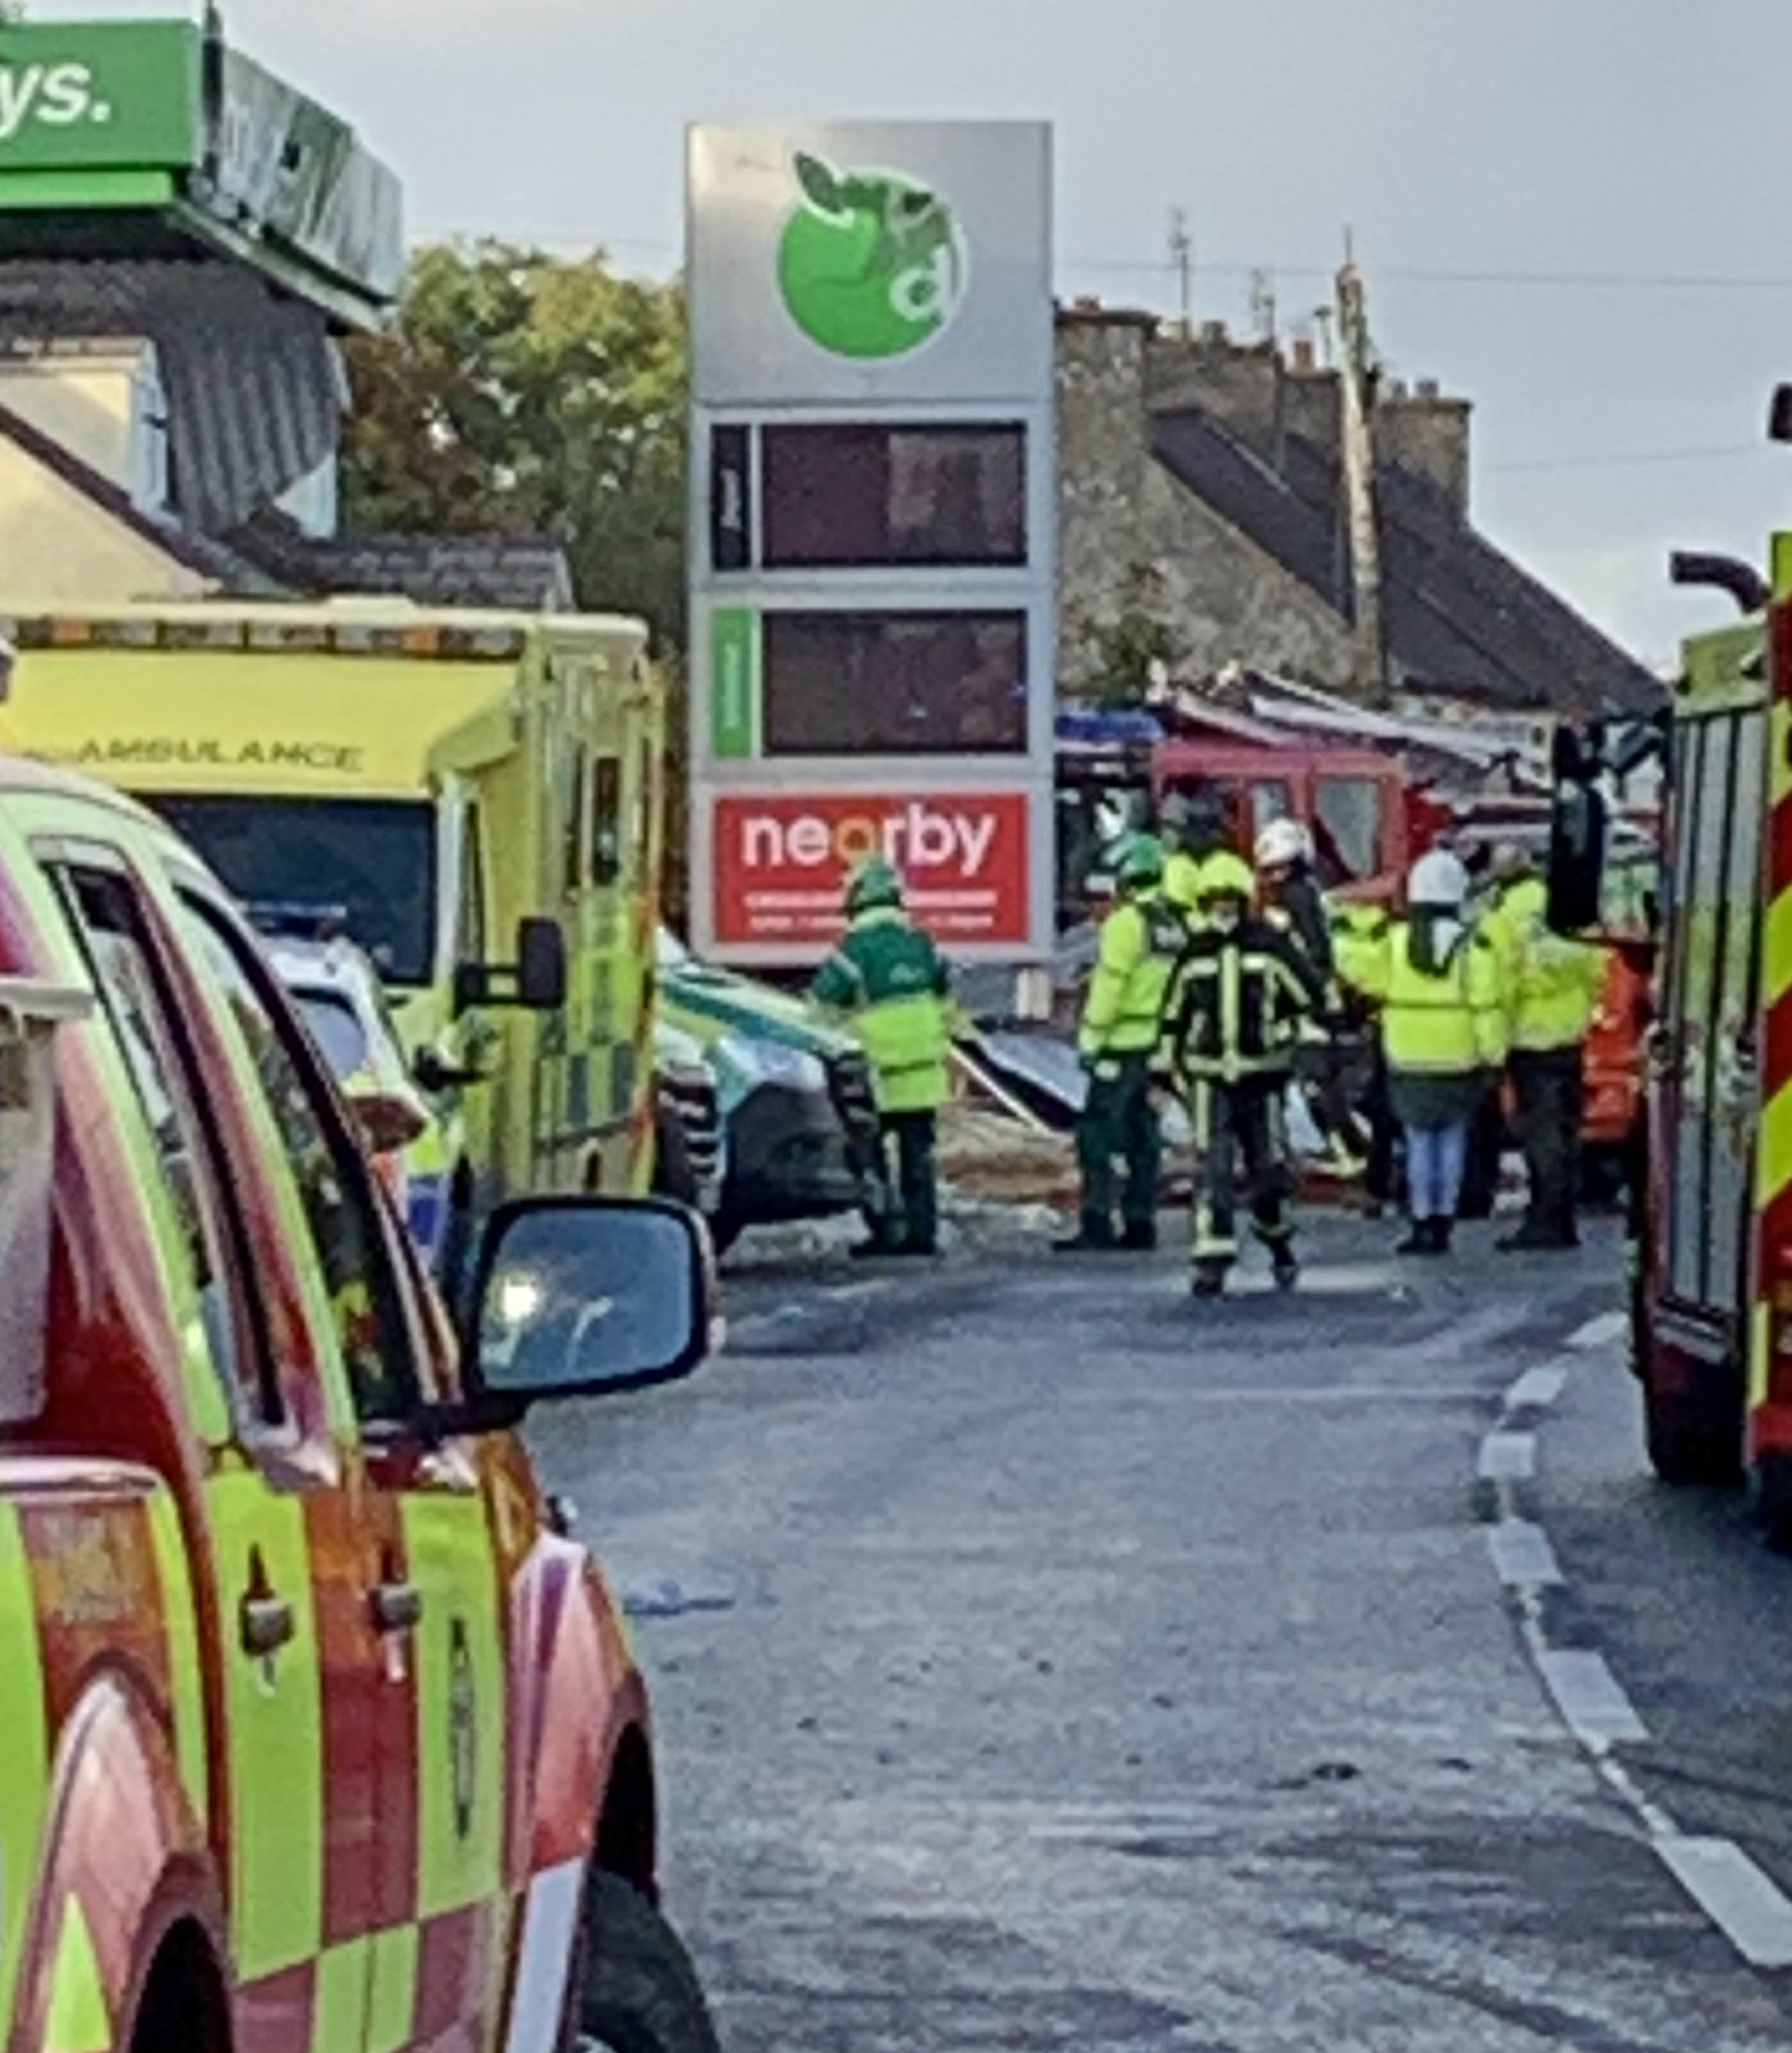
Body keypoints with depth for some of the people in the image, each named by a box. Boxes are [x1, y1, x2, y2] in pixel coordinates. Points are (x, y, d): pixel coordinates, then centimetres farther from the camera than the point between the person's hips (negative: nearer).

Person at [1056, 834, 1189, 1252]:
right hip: (1159, 1045, 8)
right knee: (1143, 1136, 12)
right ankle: (1140, 1223, 13)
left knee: (1096, 1135, -6)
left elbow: (1109, 986, -17)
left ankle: (1097, 1223, -11)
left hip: (1124, 1044, -8)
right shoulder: (1175, 924, 11)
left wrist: (1091, 1039, -12)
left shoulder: (1126, 923, -14)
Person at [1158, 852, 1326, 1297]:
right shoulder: (1194, 955, 7)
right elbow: (1173, 1017, 16)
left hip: (1262, 1077, -1)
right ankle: (1212, 1261, -9)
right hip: (1209, 1080, 1)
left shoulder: (1271, 947, -3)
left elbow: (1311, 998, 2)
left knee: (1269, 1168, 7)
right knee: (1212, 1171, -9)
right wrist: (1164, 1071, 16)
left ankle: (1279, 1242, 34)